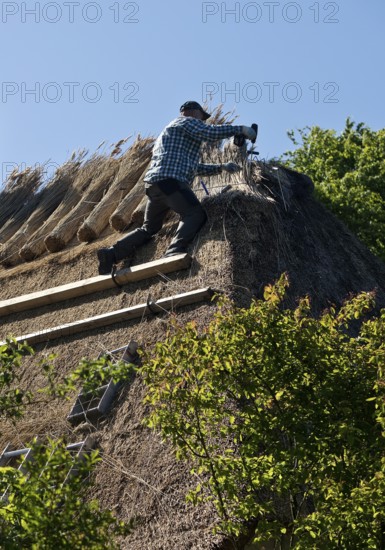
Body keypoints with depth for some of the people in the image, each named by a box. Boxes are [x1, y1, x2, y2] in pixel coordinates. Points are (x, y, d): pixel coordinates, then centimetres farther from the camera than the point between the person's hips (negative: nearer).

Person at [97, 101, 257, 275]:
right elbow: (212, 132, -8)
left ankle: (111, 253, 1)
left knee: (149, 228, 15)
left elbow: (195, 168, 38)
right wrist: (241, 129, 3)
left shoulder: (170, 130, 38)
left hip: (153, 183, 10)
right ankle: (173, 253, -38)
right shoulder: (187, 121, 9)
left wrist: (221, 167, 33)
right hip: (169, 180, -9)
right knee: (195, 214, -17)